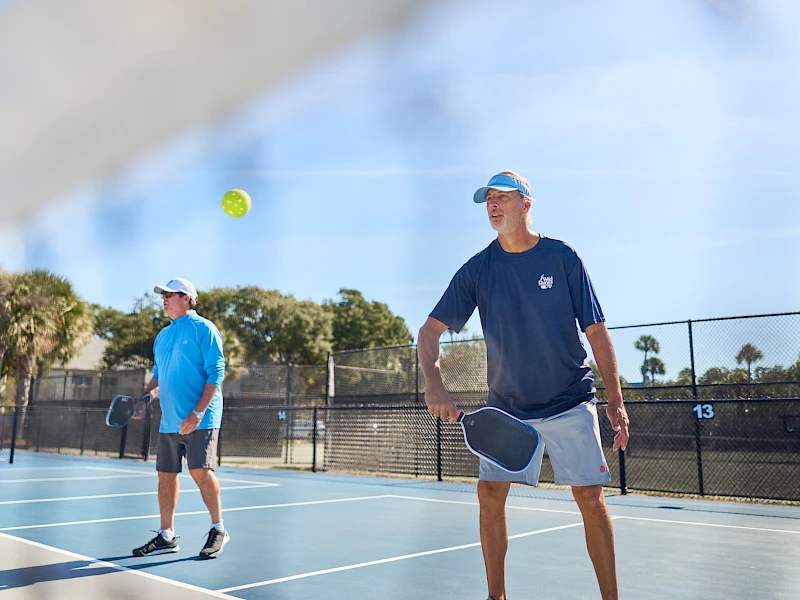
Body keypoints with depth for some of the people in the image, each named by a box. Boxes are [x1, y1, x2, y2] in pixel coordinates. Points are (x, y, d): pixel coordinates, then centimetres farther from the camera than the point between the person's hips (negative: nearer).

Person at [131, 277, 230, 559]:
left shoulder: (203, 329, -6)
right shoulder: (162, 336, 17)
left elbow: (216, 373, -12)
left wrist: (198, 412, -20)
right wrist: (145, 397, 5)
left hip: (199, 419, -7)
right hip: (169, 420, 7)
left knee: (200, 470, -12)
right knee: (166, 474, 8)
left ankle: (218, 530, 4)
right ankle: (166, 536, 19)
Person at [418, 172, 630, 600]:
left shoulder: (562, 258, -6)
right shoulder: (477, 270, -2)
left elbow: (596, 332, -4)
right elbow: (430, 330, -3)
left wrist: (616, 401, -8)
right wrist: (433, 384, -20)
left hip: (570, 402, -2)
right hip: (507, 405, 2)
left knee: (590, 496, -4)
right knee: (490, 493, -2)